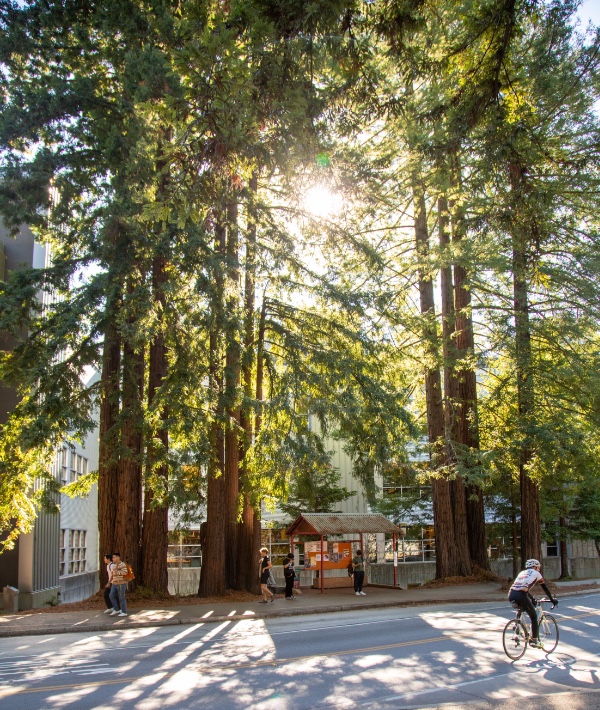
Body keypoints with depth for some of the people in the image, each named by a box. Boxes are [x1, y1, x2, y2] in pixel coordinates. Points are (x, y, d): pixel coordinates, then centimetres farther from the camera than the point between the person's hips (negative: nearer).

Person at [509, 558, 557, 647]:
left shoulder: (522, 573, 31)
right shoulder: (536, 573, 17)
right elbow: (545, 588, 22)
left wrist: (532, 600, 48)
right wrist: (552, 600, 33)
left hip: (511, 595, 5)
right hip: (521, 596, -5)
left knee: (520, 610, 36)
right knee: (534, 617, 14)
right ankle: (534, 640, 10)